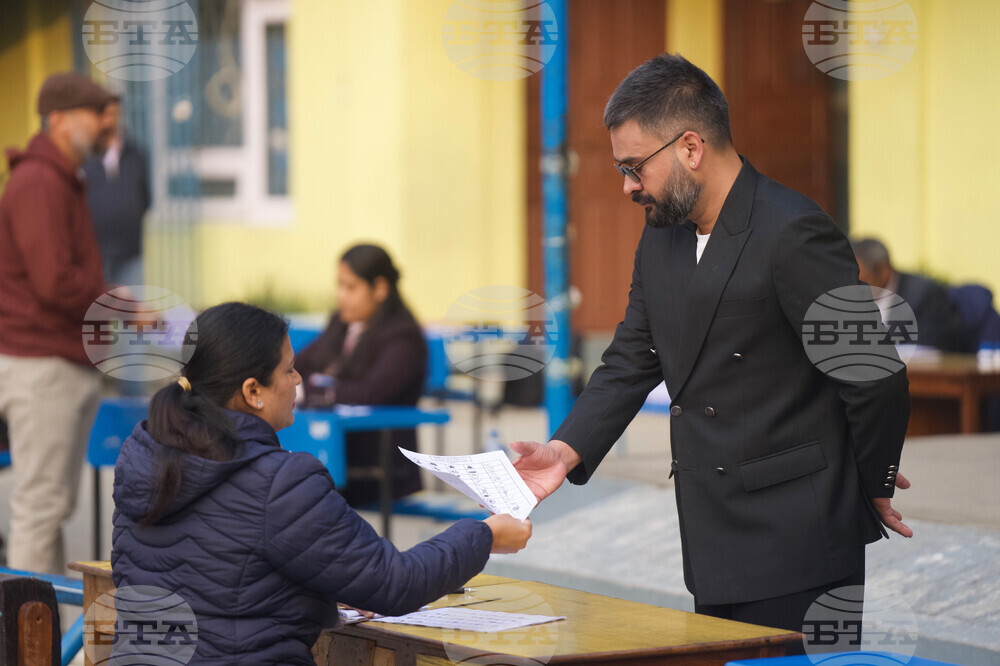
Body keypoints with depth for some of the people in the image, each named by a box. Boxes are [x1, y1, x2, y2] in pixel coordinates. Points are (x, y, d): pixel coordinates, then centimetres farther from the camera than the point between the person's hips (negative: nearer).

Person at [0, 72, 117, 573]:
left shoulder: (62, 183, 18)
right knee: (40, 502, -6)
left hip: (73, 362, 10)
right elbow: (55, 282, -22)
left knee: (58, 503, 13)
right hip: (41, 366, -10)